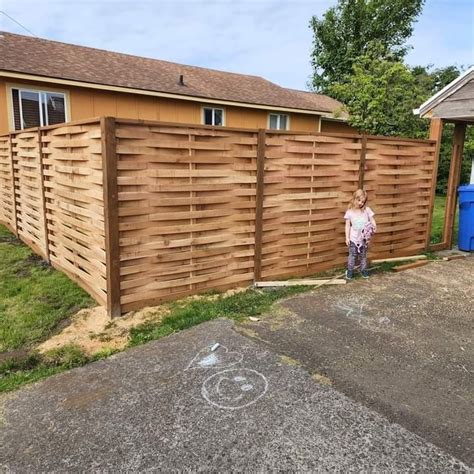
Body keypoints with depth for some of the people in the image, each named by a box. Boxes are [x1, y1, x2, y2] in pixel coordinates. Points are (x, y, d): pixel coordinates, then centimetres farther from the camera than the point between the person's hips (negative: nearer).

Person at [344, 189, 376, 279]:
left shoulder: (367, 210, -4)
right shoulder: (349, 212, -4)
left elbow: (372, 221, -1)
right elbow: (348, 225, -1)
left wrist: (373, 227, -23)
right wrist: (347, 237, -4)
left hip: (364, 238, 1)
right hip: (354, 238, -1)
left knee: (363, 255, 12)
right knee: (352, 255, 4)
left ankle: (363, 270, 27)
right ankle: (350, 271, 16)